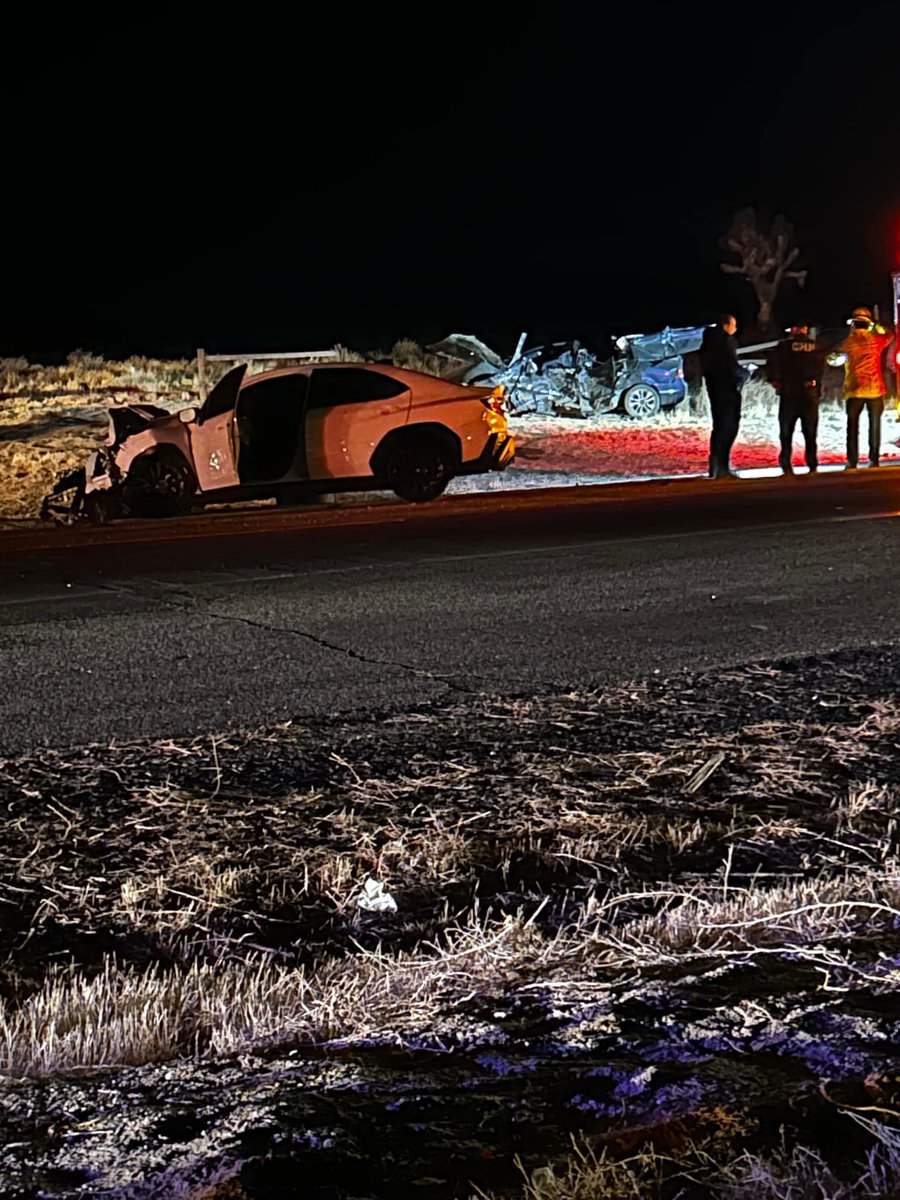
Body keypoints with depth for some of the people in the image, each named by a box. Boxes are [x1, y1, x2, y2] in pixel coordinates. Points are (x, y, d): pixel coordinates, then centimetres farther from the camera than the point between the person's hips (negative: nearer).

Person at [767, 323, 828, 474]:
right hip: (810, 395, 2)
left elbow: (770, 366, -7)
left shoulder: (784, 346, -3)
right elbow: (821, 368, 6)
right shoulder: (816, 347, 5)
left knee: (786, 433, 5)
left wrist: (774, 380, 7)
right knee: (810, 433, 10)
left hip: (788, 395, -2)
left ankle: (786, 465, -3)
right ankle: (812, 465, 4)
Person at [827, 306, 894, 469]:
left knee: (852, 426, 3)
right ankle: (874, 459, 4)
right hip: (875, 389, 1)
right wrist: (876, 327, 28)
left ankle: (852, 461, -3)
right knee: (874, 425, 7)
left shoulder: (847, 342, -2)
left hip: (854, 390, -1)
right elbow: (889, 335, 22)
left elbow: (833, 360, 8)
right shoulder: (875, 340, 1)